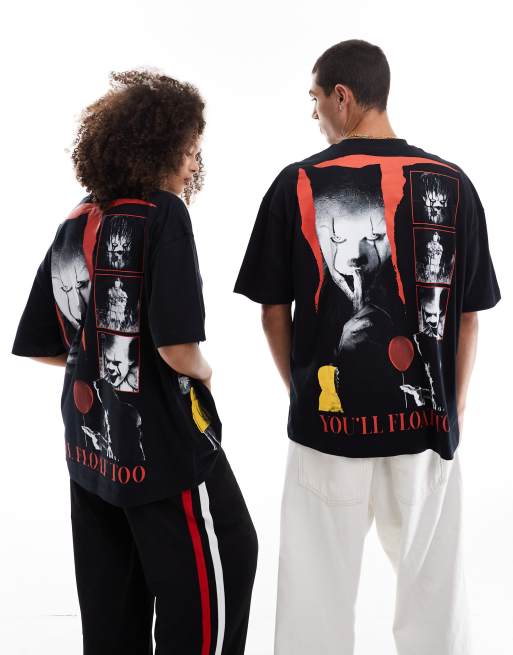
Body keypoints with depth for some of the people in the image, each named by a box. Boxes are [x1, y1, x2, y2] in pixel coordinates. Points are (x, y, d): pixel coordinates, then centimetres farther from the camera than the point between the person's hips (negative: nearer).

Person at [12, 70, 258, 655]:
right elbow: (178, 347, -25)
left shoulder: (72, 227, 4)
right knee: (225, 557, 14)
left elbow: (40, 345, 10)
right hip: (162, 445, -7)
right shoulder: (163, 214, -16)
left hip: (92, 446, 7)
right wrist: (203, 372, -5)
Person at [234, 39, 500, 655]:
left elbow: (273, 311, 0)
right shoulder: (451, 183, -2)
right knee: (432, 580, 17)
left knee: (319, 588, 13)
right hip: (426, 417, 2)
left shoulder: (296, 184, -6)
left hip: (327, 418, -1)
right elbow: (468, 316, 3)